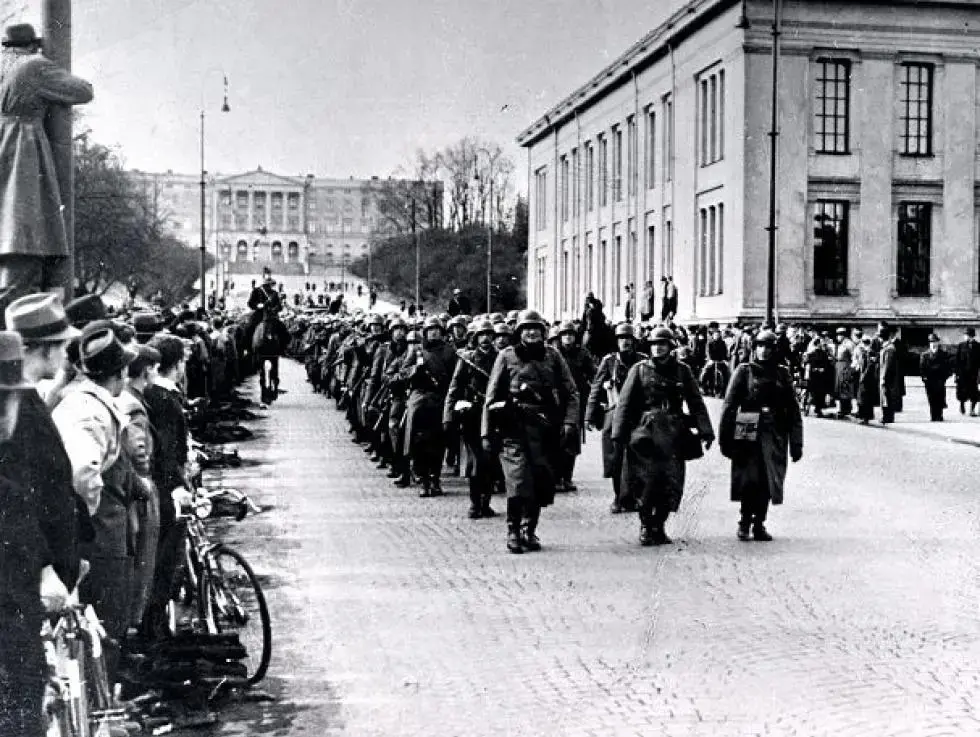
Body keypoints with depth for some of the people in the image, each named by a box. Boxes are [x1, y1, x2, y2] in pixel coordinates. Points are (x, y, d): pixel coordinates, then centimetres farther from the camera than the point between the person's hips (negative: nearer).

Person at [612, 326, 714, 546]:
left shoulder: (682, 371, 10)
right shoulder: (640, 369, 6)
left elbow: (696, 403, 10)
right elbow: (624, 403, 4)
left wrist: (705, 431, -1)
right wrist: (619, 434, -3)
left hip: (674, 436, 2)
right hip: (646, 433, -2)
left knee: (672, 484, -1)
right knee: (649, 480, -9)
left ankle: (658, 526, 15)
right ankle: (645, 526, 7)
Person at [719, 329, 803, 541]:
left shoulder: (782, 374, 9)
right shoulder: (744, 371, 2)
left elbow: (793, 410, 9)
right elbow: (729, 405, 0)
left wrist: (796, 442, 5)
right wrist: (725, 438, -5)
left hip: (774, 436, 2)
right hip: (748, 435, -2)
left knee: (767, 483, 4)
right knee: (749, 480, -3)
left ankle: (759, 524, 16)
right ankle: (745, 523, 12)